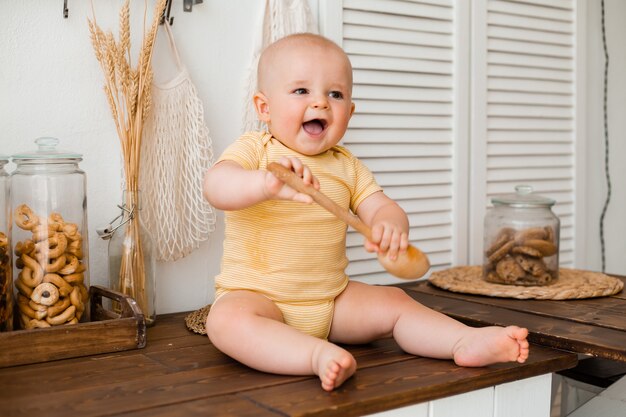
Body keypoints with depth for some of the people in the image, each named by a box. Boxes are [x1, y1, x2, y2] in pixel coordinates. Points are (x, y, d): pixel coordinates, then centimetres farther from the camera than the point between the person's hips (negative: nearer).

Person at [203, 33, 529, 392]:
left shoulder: (347, 166, 8)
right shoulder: (254, 150, -7)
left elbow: (382, 207, -2)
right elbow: (216, 187, -27)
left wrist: (391, 226, -29)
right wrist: (268, 184, -49)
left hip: (331, 300, 5)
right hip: (256, 295, -5)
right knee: (227, 319, -35)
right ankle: (319, 355, -47)